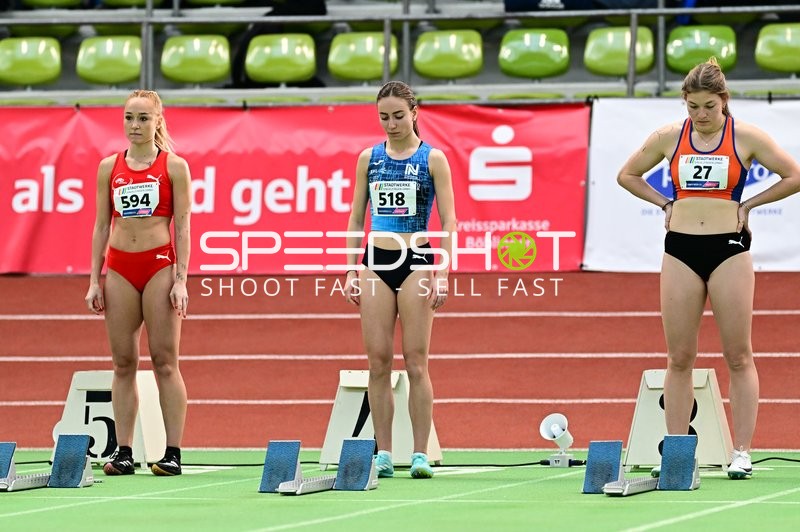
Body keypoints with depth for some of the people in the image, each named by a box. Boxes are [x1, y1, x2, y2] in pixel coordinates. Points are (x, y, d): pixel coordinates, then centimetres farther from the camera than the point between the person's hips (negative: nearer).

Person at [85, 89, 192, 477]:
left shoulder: (174, 166, 1)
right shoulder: (109, 167, 10)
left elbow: (182, 226, -2)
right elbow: (101, 225, 12)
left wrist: (181, 280, -9)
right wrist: (94, 280, 7)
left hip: (159, 265, -4)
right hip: (119, 267, 4)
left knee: (165, 360, -4)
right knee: (123, 362, 4)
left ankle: (173, 452, -3)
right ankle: (124, 452, 6)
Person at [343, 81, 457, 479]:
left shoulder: (432, 159, 0)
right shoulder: (369, 158, 9)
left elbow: (448, 222, -2)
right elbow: (356, 218, 14)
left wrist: (442, 275, -10)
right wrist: (351, 271, 7)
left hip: (416, 262, -3)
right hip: (376, 263, 3)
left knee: (415, 361, -5)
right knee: (378, 361, 0)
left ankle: (420, 454, -3)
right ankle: (383, 454, 4)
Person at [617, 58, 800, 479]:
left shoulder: (746, 137, -2)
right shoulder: (669, 137, 5)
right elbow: (627, 175, 18)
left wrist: (749, 204, 0)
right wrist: (665, 203, 8)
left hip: (728, 249, -2)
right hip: (680, 250, 2)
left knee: (738, 356, -1)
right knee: (679, 357, 2)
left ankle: (741, 452, 0)